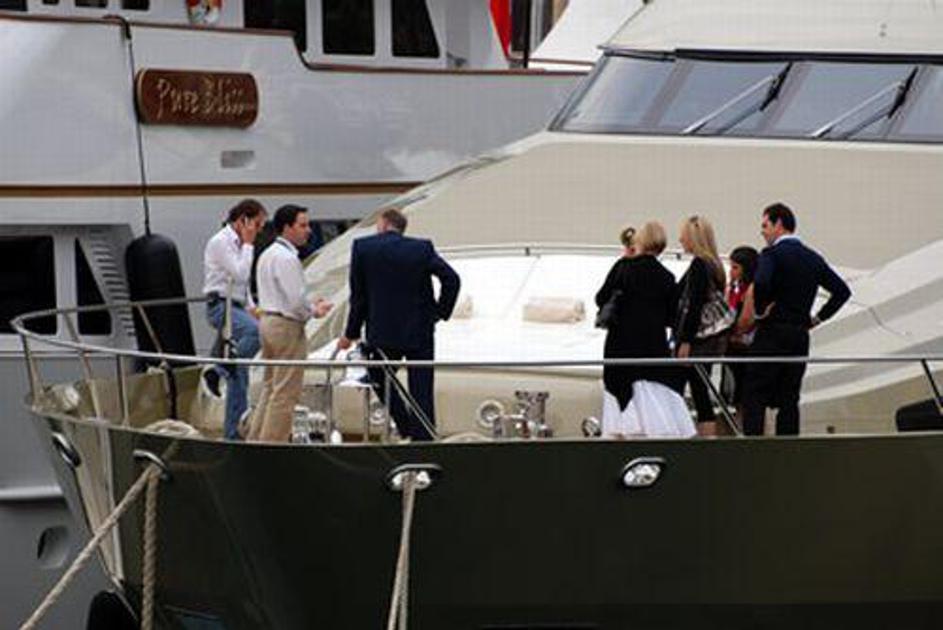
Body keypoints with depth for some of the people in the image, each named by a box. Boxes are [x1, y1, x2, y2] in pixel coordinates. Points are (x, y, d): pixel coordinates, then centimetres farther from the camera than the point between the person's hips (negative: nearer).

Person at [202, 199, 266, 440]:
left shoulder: (239, 244, 18)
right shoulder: (220, 242, -9)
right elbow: (240, 274, -18)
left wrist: (251, 307, 12)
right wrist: (248, 244, -10)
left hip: (235, 308, 9)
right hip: (221, 306, -9)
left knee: (240, 378, 5)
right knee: (257, 331, -36)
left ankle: (233, 432, 7)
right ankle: (220, 369, -25)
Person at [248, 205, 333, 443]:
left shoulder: (267, 255, 14)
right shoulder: (287, 258, -17)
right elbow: (296, 300, -22)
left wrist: (310, 307, 12)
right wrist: (314, 311, -3)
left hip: (268, 319, 10)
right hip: (287, 325, -10)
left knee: (270, 387, 17)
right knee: (285, 392, -5)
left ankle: (256, 439, 19)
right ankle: (273, 441, -4)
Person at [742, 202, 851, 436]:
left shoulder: (772, 254, -9)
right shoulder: (813, 258, 12)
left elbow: (761, 282, -29)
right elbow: (842, 290, 13)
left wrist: (761, 309, -13)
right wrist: (817, 318, 14)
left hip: (772, 333, -6)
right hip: (800, 335, 6)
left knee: (754, 397, -4)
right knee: (789, 399, 8)